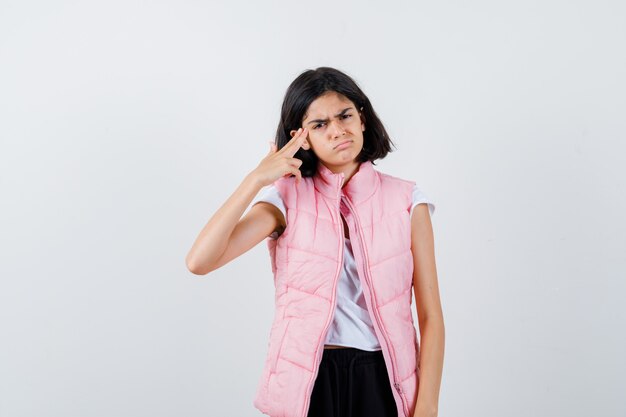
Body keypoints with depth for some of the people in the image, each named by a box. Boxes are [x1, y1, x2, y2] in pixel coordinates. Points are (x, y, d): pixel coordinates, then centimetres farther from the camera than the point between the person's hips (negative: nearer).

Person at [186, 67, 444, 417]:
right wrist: (256, 179, -17)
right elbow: (199, 261, -16)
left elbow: (431, 315, -3)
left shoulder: (406, 200, -2)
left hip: (383, 381, 0)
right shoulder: (287, 198, -3)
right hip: (308, 381, 0)